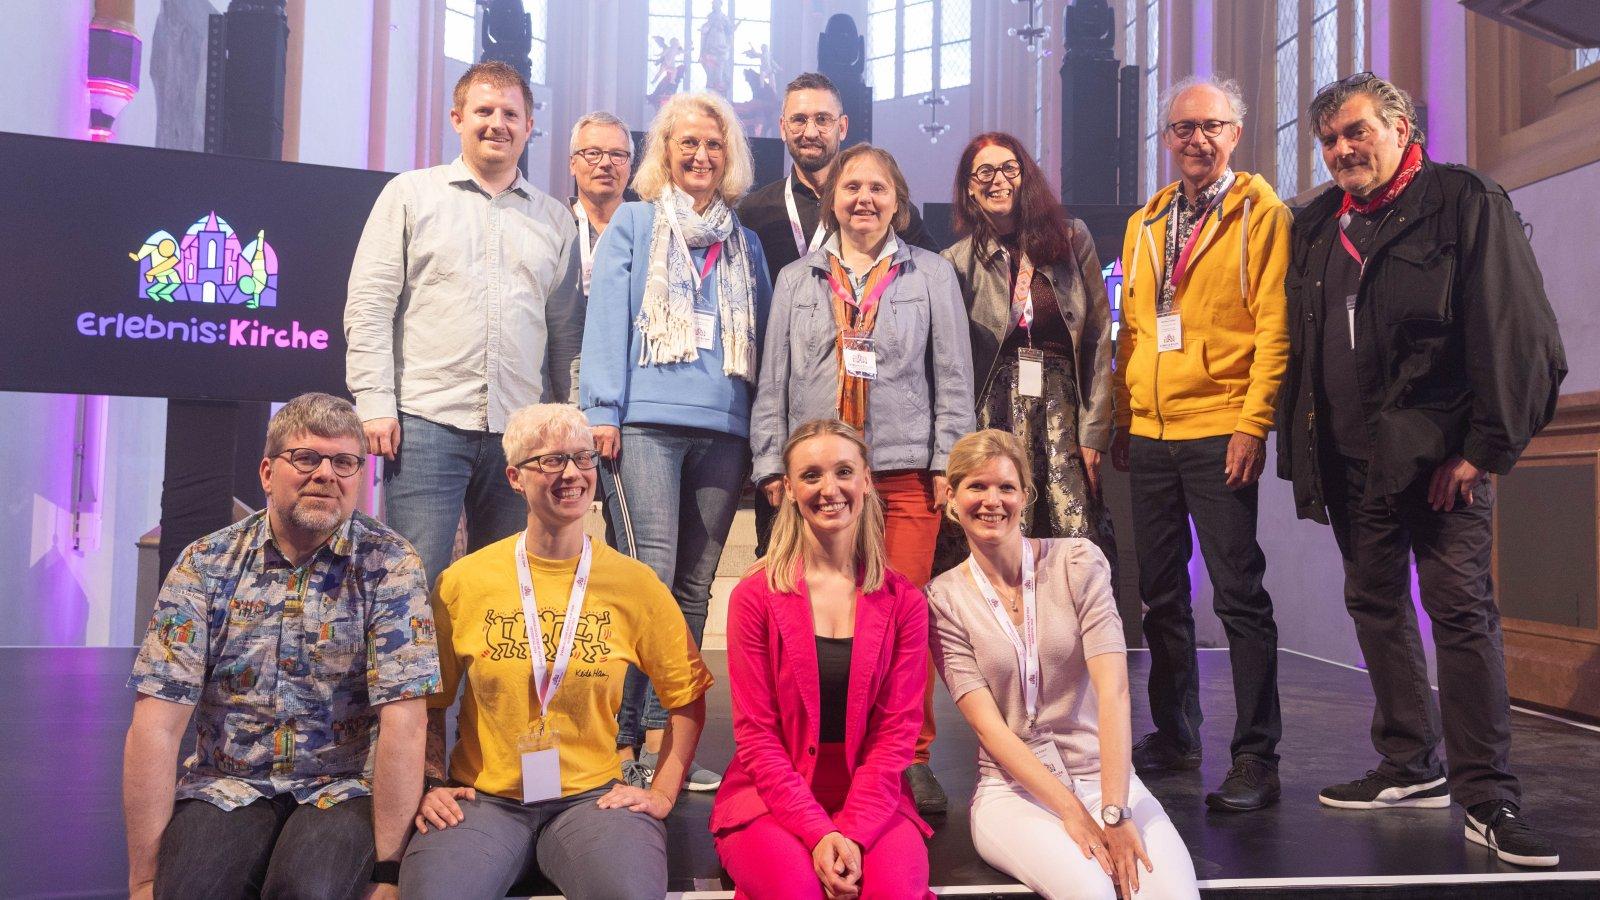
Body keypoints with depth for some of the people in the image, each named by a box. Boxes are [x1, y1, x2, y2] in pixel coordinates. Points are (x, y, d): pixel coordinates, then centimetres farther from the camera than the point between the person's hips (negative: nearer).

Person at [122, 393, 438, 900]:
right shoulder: (205, 565, -2)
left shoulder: (390, 566, -8)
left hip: (345, 786, -2)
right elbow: (157, 724, -6)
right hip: (228, 784, 2)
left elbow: (403, 721, -14)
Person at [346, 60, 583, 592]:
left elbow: (566, 329, 16)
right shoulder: (411, 194, 8)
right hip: (427, 422, -3)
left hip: (521, 430, 3)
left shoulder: (554, 219, 15)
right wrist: (375, 403, -7)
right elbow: (369, 307, 2)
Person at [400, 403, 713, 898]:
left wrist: (662, 793, 2)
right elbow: (430, 701, 13)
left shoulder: (634, 583, 0)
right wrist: (433, 786, 1)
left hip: (591, 796, 0)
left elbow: (688, 696, 9)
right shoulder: (462, 582, 2)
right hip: (483, 798, 1)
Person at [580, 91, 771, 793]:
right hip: (647, 419, -4)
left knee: (693, 586, 3)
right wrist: (602, 410, -9)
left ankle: (662, 734, 10)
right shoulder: (633, 225, 11)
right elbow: (607, 316, 2)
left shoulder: (744, 242, 22)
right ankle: (622, 739, -5)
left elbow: (761, 333, 20)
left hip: (724, 426, 4)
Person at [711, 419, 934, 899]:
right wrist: (818, 832, -17)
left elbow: (897, 729, -1)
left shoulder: (903, 602, 3)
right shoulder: (754, 597, -2)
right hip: (771, 800, -1)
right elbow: (755, 733, -5)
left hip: (872, 800, 1)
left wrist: (853, 832, -15)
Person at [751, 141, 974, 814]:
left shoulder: (931, 275, 12)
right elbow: (774, 380, 14)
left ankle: (911, 758, 6)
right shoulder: (797, 280, 17)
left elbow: (953, 378, 8)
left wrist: (948, 463, 0)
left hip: (905, 473, -1)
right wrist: (771, 463, 6)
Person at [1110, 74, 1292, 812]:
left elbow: (1274, 327, -7)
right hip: (1149, 433, 6)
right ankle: (1175, 735, 24)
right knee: (1161, 593, 11)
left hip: (1219, 431, -6)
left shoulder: (1261, 213, 0)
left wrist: (1253, 423, -15)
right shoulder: (1143, 225, 16)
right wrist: (1120, 417, 11)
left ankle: (1256, 757, 3)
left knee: (1239, 594, -4)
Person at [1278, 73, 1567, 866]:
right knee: (1376, 605, 10)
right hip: (1350, 458, 6)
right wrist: (1302, 447, 8)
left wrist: (1486, 446, -13)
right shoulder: (1317, 225, 14)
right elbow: (1299, 344, 16)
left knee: (1462, 610, -6)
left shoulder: (1466, 202, -4)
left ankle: (1487, 795, 1)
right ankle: (1412, 769, 22)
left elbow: (1517, 334, -9)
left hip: (1437, 451, -6)